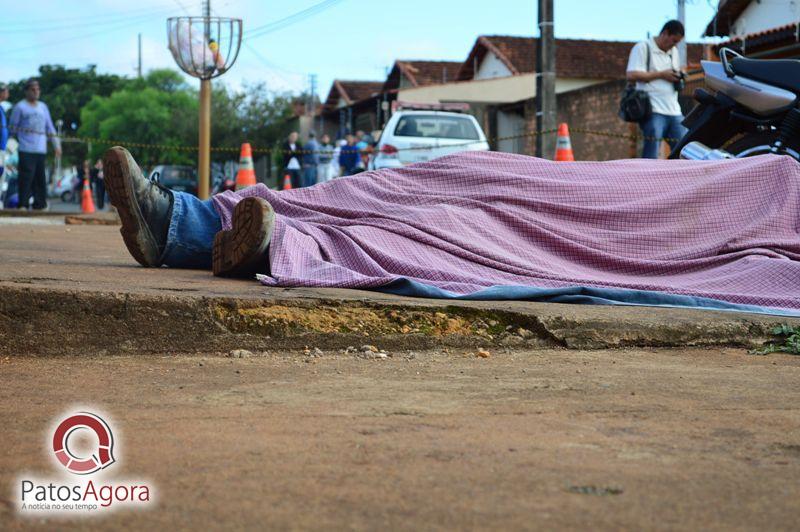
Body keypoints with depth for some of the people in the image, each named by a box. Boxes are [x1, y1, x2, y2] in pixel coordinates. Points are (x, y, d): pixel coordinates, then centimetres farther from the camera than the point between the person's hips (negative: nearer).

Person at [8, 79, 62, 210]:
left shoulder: (43, 107, 19)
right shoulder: (20, 107, 3)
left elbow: (50, 127, 21)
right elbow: (13, 128, 4)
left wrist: (56, 144, 15)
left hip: (41, 149, 5)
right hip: (26, 149, -5)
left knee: (40, 178, 5)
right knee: (26, 177, -11)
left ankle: (39, 204, 11)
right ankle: (23, 205, -10)